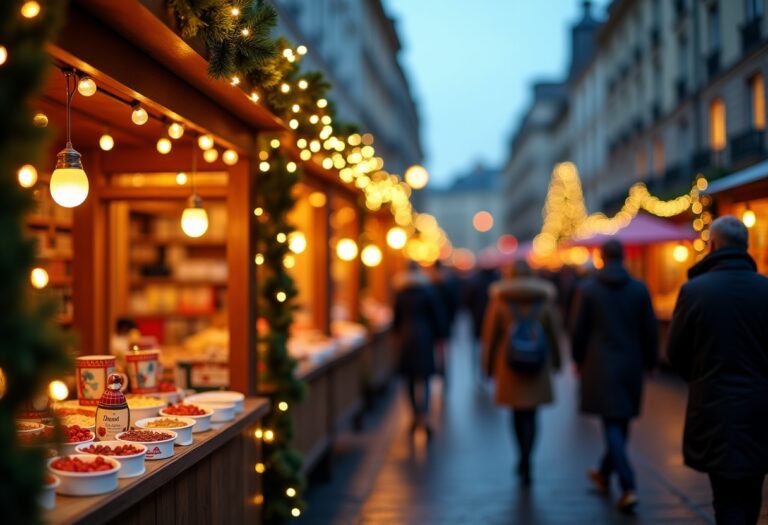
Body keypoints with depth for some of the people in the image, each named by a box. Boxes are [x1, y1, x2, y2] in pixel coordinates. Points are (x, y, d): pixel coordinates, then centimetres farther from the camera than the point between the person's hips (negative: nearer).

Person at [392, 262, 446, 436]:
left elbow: (397, 317, 12)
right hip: (424, 337, -2)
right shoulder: (428, 291, -4)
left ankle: (416, 416, 17)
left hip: (406, 338, 2)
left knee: (410, 378, 12)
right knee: (423, 378, -4)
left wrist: (397, 334, 26)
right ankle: (424, 417, -20)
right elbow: (437, 316, -2)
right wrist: (439, 335, 6)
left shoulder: (400, 293, 3)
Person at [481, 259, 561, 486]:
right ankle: (526, 461, -8)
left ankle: (524, 458, 24)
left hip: (509, 365, 0)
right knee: (530, 415, 6)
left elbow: (490, 336, -1)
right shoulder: (544, 301, -2)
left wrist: (488, 365, 10)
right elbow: (553, 334, 6)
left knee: (517, 413, 15)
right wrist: (555, 362, 19)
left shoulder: (499, 302, -5)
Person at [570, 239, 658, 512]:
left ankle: (628, 487, -13)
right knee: (621, 423, 17)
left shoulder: (587, 288, -6)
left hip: (600, 366, -3)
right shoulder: (639, 289, 0)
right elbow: (650, 331, 3)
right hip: (631, 365, 3)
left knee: (612, 426, -2)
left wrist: (579, 360, 12)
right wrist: (649, 361, 17)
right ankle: (605, 474, 33)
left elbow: (578, 330, -3)